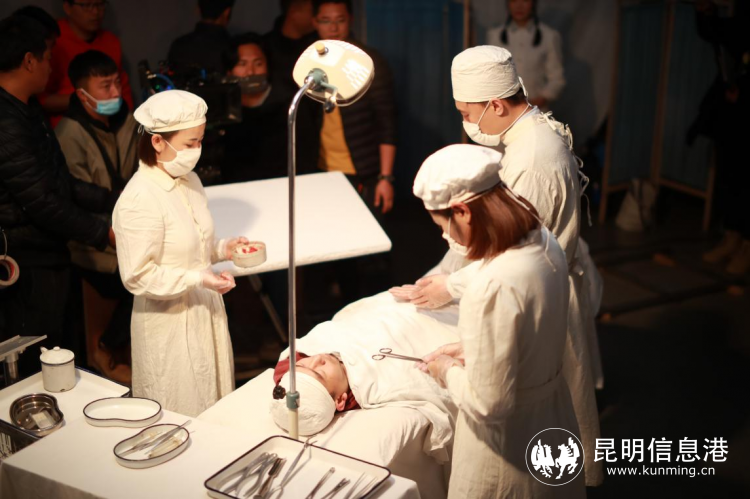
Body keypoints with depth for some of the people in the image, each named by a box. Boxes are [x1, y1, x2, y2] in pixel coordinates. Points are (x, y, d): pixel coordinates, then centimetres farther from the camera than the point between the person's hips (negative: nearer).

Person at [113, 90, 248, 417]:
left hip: (205, 311, 8)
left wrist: (221, 249, -2)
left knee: (216, 415, 19)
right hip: (169, 325, -8)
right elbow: (137, 277, -20)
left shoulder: (189, 181, 3)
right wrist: (197, 279, -25)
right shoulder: (139, 199, -22)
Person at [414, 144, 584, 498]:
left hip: (509, 450, -7)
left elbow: (488, 404, -26)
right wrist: (471, 350, 5)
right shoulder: (545, 243, -8)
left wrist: (448, 371, -9)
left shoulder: (493, 289, -33)